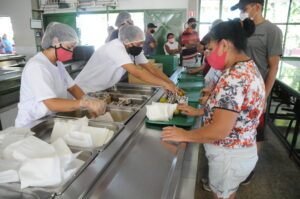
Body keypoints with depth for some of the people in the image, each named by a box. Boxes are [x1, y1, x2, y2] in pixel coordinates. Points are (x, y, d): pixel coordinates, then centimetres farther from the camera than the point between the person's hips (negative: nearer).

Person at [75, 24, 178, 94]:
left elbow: (151, 68, -7)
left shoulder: (134, 49, -6)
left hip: (102, 90, 7)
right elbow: (136, 72, -39)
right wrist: (165, 84, -35)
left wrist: (171, 83, -17)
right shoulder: (115, 48, -30)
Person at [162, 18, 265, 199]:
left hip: (229, 156, -9)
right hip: (242, 150, 9)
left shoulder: (234, 76, -29)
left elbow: (220, 131, -31)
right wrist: (199, 112, 10)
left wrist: (184, 135, -18)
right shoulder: (248, 67, 3)